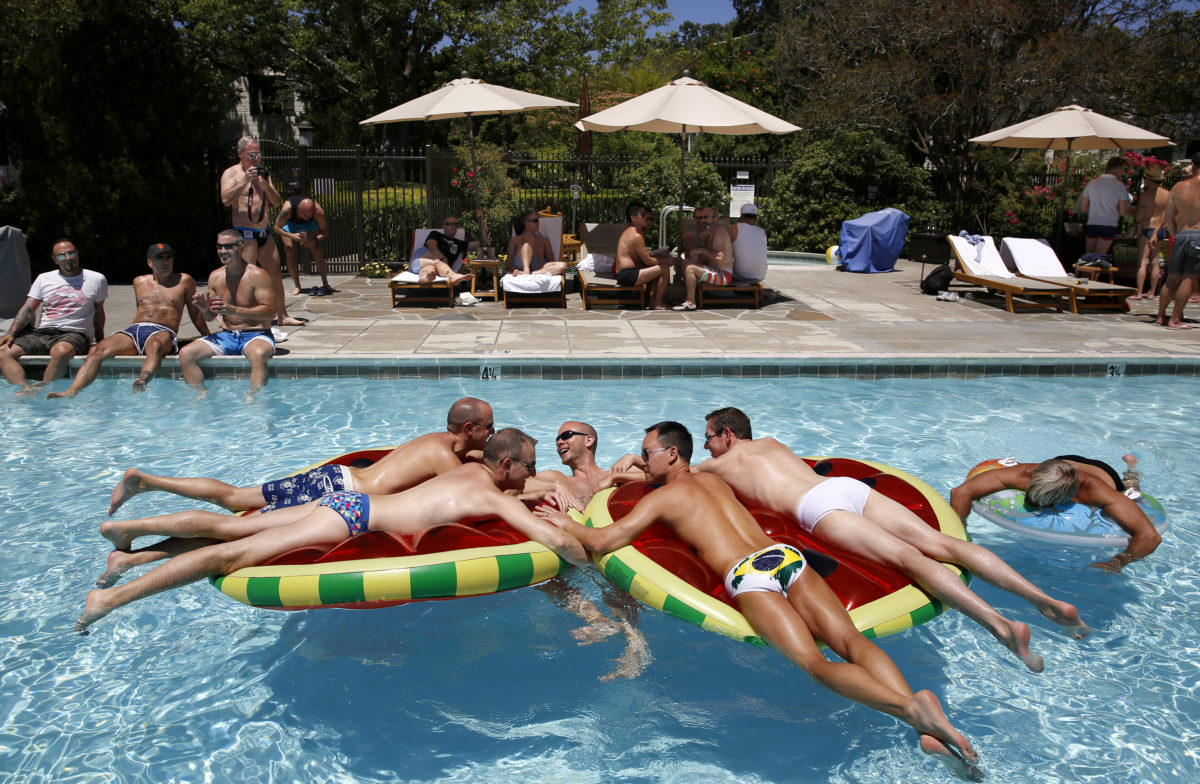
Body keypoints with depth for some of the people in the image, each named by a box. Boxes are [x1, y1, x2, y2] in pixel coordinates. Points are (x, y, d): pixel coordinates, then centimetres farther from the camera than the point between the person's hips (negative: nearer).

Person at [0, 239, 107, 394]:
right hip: (42, 333, 4)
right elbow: (27, 309, 12)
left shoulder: (96, 279, 9)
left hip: (75, 333, -4)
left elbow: (98, 313, 15)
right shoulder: (44, 279, 17)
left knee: (61, 351, -41)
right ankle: (24, 389, -40)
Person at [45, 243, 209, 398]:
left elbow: (195, 314, 18)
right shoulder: (139, 282, 25)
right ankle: (71, 392, -38)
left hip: (163, 332, -4)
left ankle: (142, 381, -71)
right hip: (135, 329, 5)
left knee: (155, 346, -43)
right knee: (97, 350, -24)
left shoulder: (184, 281, 14)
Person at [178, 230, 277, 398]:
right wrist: (204, 309, -10)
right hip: (227, 336, 6)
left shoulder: (256, 275, -9)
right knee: (185, 354, -11)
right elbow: (211, 317, 15)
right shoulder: (215, 277, 8)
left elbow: (269, 311, -18)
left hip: (256, 335, -6)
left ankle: (253, 397, -37)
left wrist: (235, 310, -28)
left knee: (259, 354, -41)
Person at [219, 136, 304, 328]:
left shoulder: (262, 173, 18)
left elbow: (276, 202, 12)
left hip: (264, 232, 7)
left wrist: (266, 185, -6)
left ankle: (282, 316, 14)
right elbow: (226, 199, -19)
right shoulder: (231, 173, -2)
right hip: (245, 233, -7)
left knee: (275, 274, 7)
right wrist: (245, 180, -24)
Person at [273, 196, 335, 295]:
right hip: (289, 222, -1)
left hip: (309, 224, 1)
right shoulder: (288, 209, -42)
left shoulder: (318, 211, -38)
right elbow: (277, 228, -29)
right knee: (290, 252, -14)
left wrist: (315, 240, -43)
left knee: (317, 250, -12)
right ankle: (297, 286, -5)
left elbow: (325, 231, -24)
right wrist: (292, 236, -47)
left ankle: (325, 284, -4)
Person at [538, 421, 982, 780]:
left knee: (813, 662, -21)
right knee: (850, 640, -13)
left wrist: (565, 522, 29)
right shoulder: (712, 478, 35)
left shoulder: (662, 497, 15)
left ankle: (909, 707, -47)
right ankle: (928, 729, -35)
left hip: (749, 574, -6)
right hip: (787, 554, 6)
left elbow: (603, 541, 8)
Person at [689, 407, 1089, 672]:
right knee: (942, 544, -8)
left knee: (907, 558, -25)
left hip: (818, 506, -6)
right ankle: (1045, 599, -21)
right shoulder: (771, 443, 39)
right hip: (851, 485, 6)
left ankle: (1000, 624, -43)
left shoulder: (720, 465, 20)